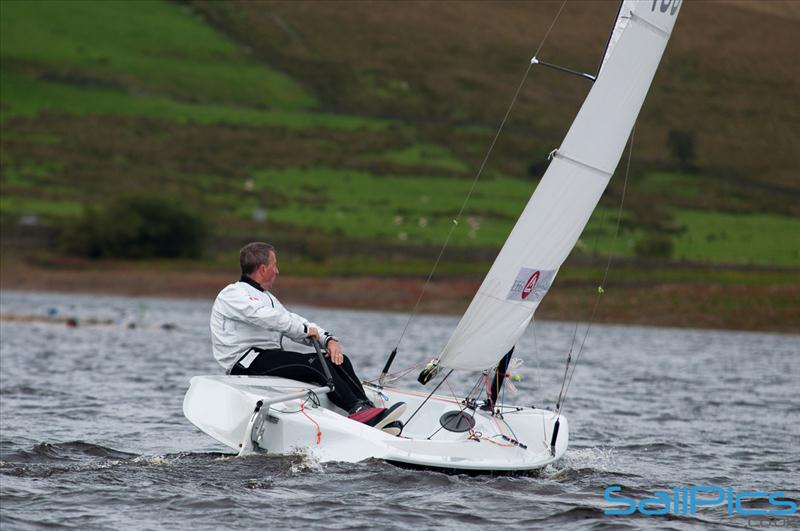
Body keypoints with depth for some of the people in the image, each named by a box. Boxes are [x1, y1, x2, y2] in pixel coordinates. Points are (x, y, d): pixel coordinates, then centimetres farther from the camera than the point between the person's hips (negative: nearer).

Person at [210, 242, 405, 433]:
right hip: (245, 363, -9)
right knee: (315, 363, -27)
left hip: (272, 357, 9)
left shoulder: (267, 297, 28)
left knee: (339, 360, -7)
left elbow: (292, 321, 17)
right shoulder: (232, 294, -2)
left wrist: (328, 340, 0)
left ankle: (368, 411, -20)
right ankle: (357, 410, -35)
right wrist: (306, 329, -14)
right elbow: (266, 317, -19)